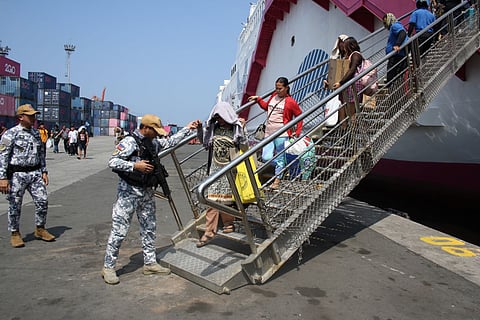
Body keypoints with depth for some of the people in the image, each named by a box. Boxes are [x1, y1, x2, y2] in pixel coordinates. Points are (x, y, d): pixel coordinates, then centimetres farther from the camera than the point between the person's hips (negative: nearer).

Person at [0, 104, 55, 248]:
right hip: (17, 175, -5)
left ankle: (40, 229, 19)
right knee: (15, 205, 5)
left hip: (35, 173, 5)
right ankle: (15, 234, 21)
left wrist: (44, 171, 12)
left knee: (42, 201, 3)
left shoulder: (36, 133, 11)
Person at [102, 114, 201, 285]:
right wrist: (135, 166, -25)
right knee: (119, 229, -3)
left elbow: (170, 142, 21)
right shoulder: (129, 142, -14)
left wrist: (187, 128, 17)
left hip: (146, 192, 8)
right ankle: (108, 267, 10)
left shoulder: (153, 143, 10)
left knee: (149, 228, 13)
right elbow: (112, 161, -18)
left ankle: (150, 263, 24)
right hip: (128, 192, -8)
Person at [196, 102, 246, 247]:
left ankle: (228, 223, 32)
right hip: (216, 168, 3)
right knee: (212, 199, 0)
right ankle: (209, 231, 4)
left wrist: (242, 129, -13)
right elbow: (205, 143, 15)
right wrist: (199, 128, 6)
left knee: (227, 197, 10)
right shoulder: (213, 127, 4)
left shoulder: (236, 128, -6)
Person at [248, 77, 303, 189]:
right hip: (269, 133, 6)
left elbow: (300, 117, 0)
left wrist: (297, 132, -4)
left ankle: (277, 180, 19)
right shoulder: (274, 96, 10)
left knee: (280, 158, 4)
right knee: (266, 158, -1)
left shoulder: (290, 102, -7)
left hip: (281, 134, -5)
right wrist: (258, 99, 20)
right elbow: (266, 106, 30)